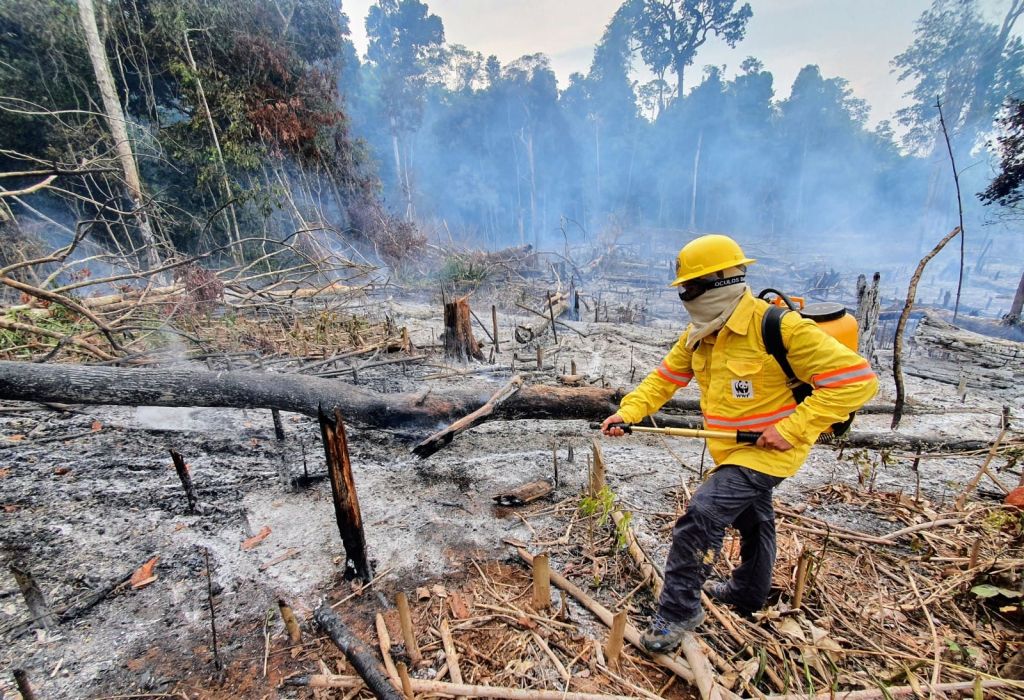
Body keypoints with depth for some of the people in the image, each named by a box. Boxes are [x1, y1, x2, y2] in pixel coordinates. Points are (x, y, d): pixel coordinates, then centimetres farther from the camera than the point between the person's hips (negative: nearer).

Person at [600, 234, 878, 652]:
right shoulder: (700, 334, -2)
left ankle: (678, 612, 1)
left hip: (767, 450, -8)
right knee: (753, 520, 28)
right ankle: (748, 593, 51)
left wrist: (793, 427, -29)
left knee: (702, 516, -17)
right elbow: (664, 378, 3)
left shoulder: (780, 327, -25)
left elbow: (857, 378, -25)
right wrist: (628, 412, -9)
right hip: (733, 449, 8)